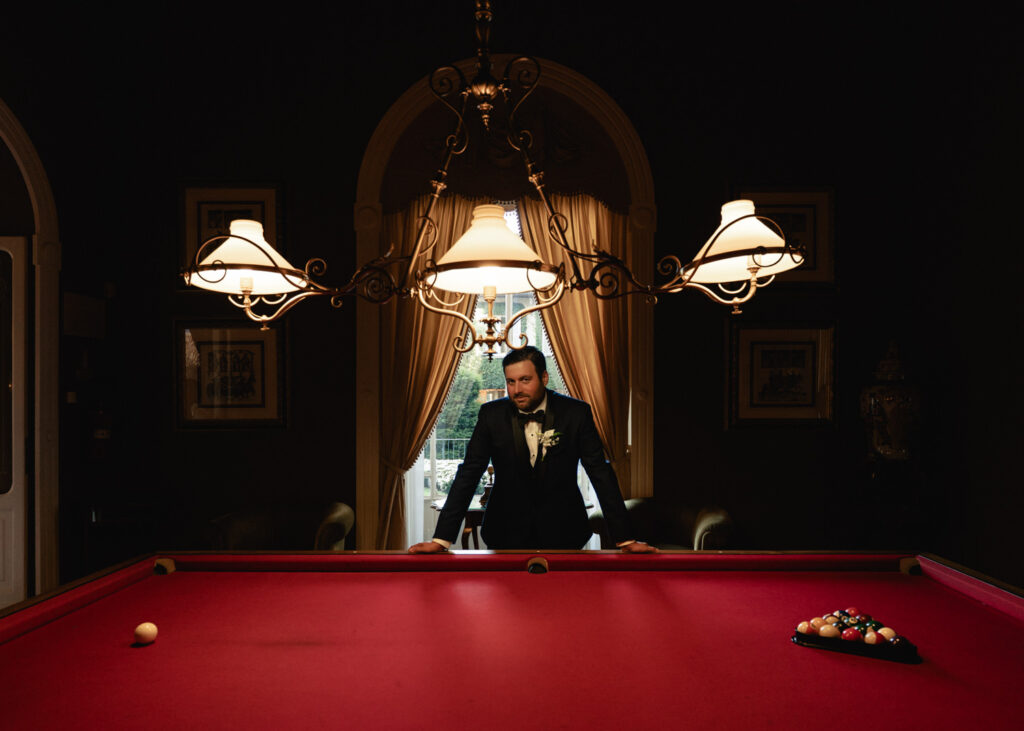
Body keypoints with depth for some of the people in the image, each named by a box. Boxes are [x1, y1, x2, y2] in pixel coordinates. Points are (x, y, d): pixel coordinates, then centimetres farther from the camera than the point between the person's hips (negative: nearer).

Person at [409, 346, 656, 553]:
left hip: (562, 533, 0)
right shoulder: (492, 414, -6)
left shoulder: (575, 413, -8)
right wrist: (441, 539, -14)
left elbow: (601, 474, -7)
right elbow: (468, 474, -7)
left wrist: (625, 539, -11)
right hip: (507, 534, 1)